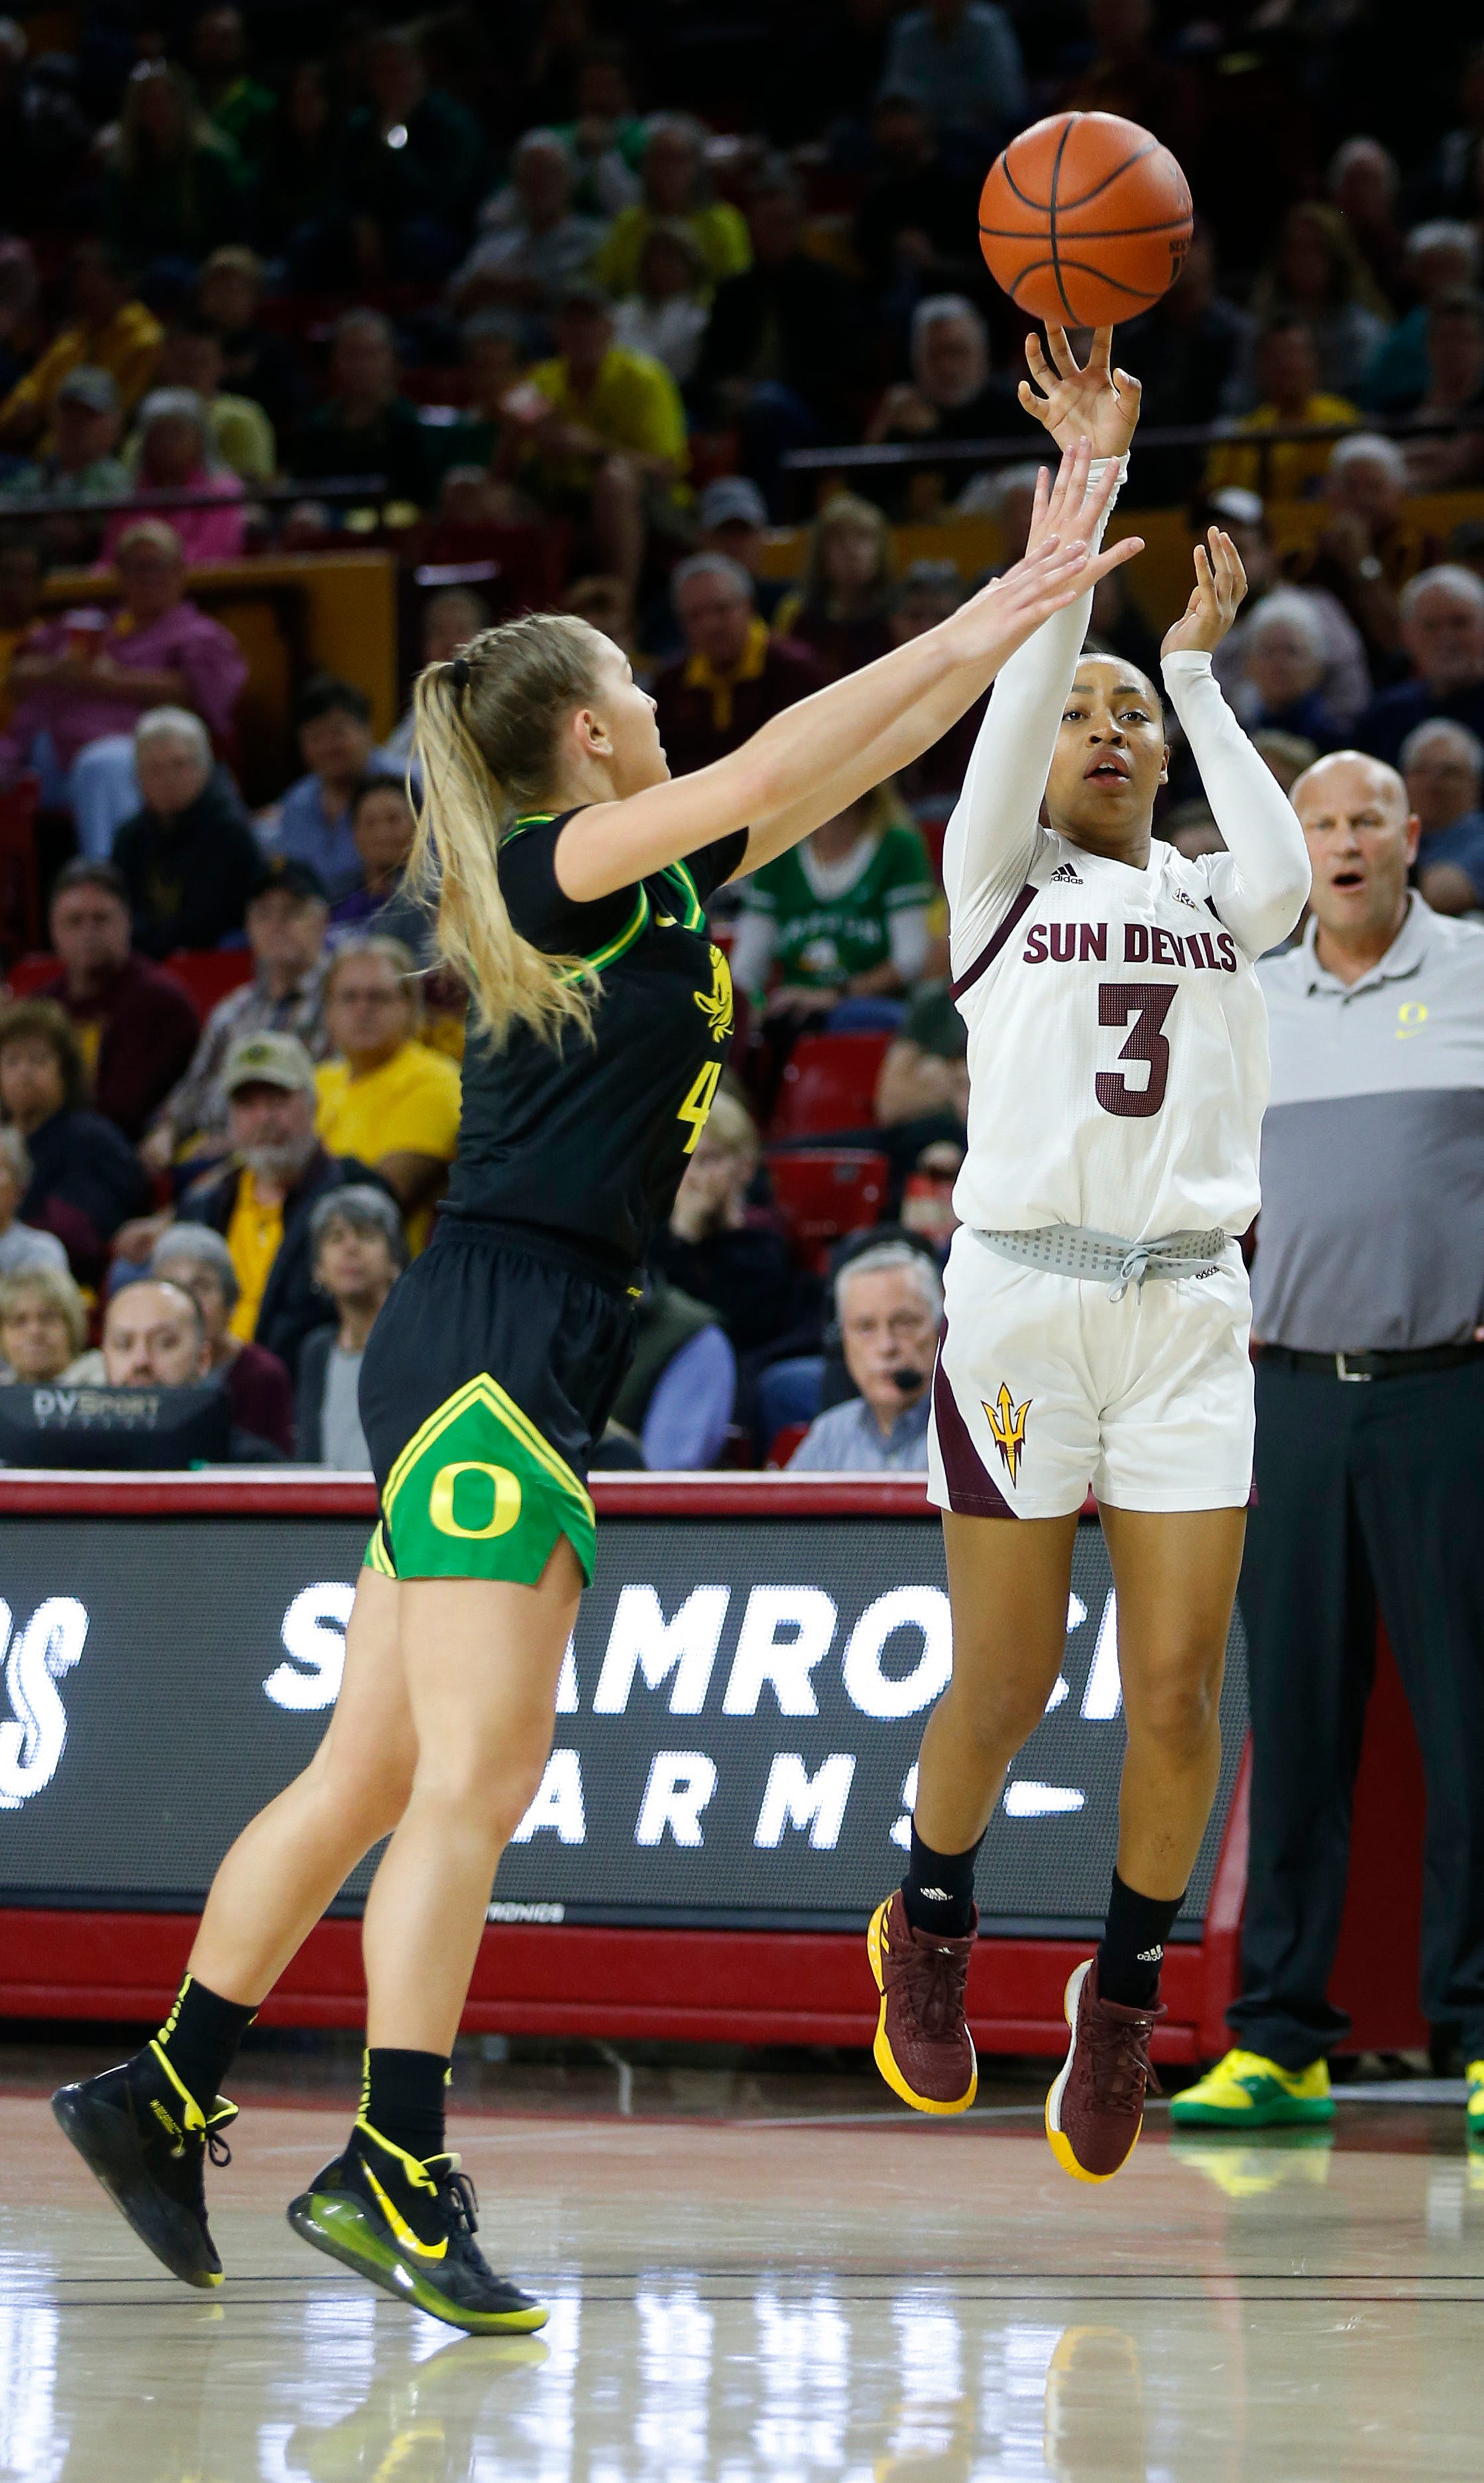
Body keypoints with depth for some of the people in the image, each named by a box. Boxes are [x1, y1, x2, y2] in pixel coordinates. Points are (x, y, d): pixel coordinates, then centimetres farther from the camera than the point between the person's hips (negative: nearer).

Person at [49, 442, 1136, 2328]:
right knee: (477, 1769, -12)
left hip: (508, 1359, 10)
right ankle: (391, 2167, -14)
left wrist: (1020, 604, 18)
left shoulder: (651, 886, 17)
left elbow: (858, 758, 21)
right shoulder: (563, 867, -8)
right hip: (494, 1341, -10)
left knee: (379, 1768, 10)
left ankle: (163, 2097, 14)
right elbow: (773, 771, -19)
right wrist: (974, 628, -11)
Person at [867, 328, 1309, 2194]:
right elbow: (1024, 687, -5)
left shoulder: (1213, 897, 17)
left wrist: (1198, 666, 2)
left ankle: (1124, 1988, 16)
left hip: (1191, 1311, 2)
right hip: (1021, 1295, -2)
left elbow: (1284, 879, -7)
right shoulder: (997, 880, 10)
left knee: (1177, 1686, -3)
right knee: (1005, 1686, 1)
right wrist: (1090, 476, -10)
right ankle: (930, 1929, 28)